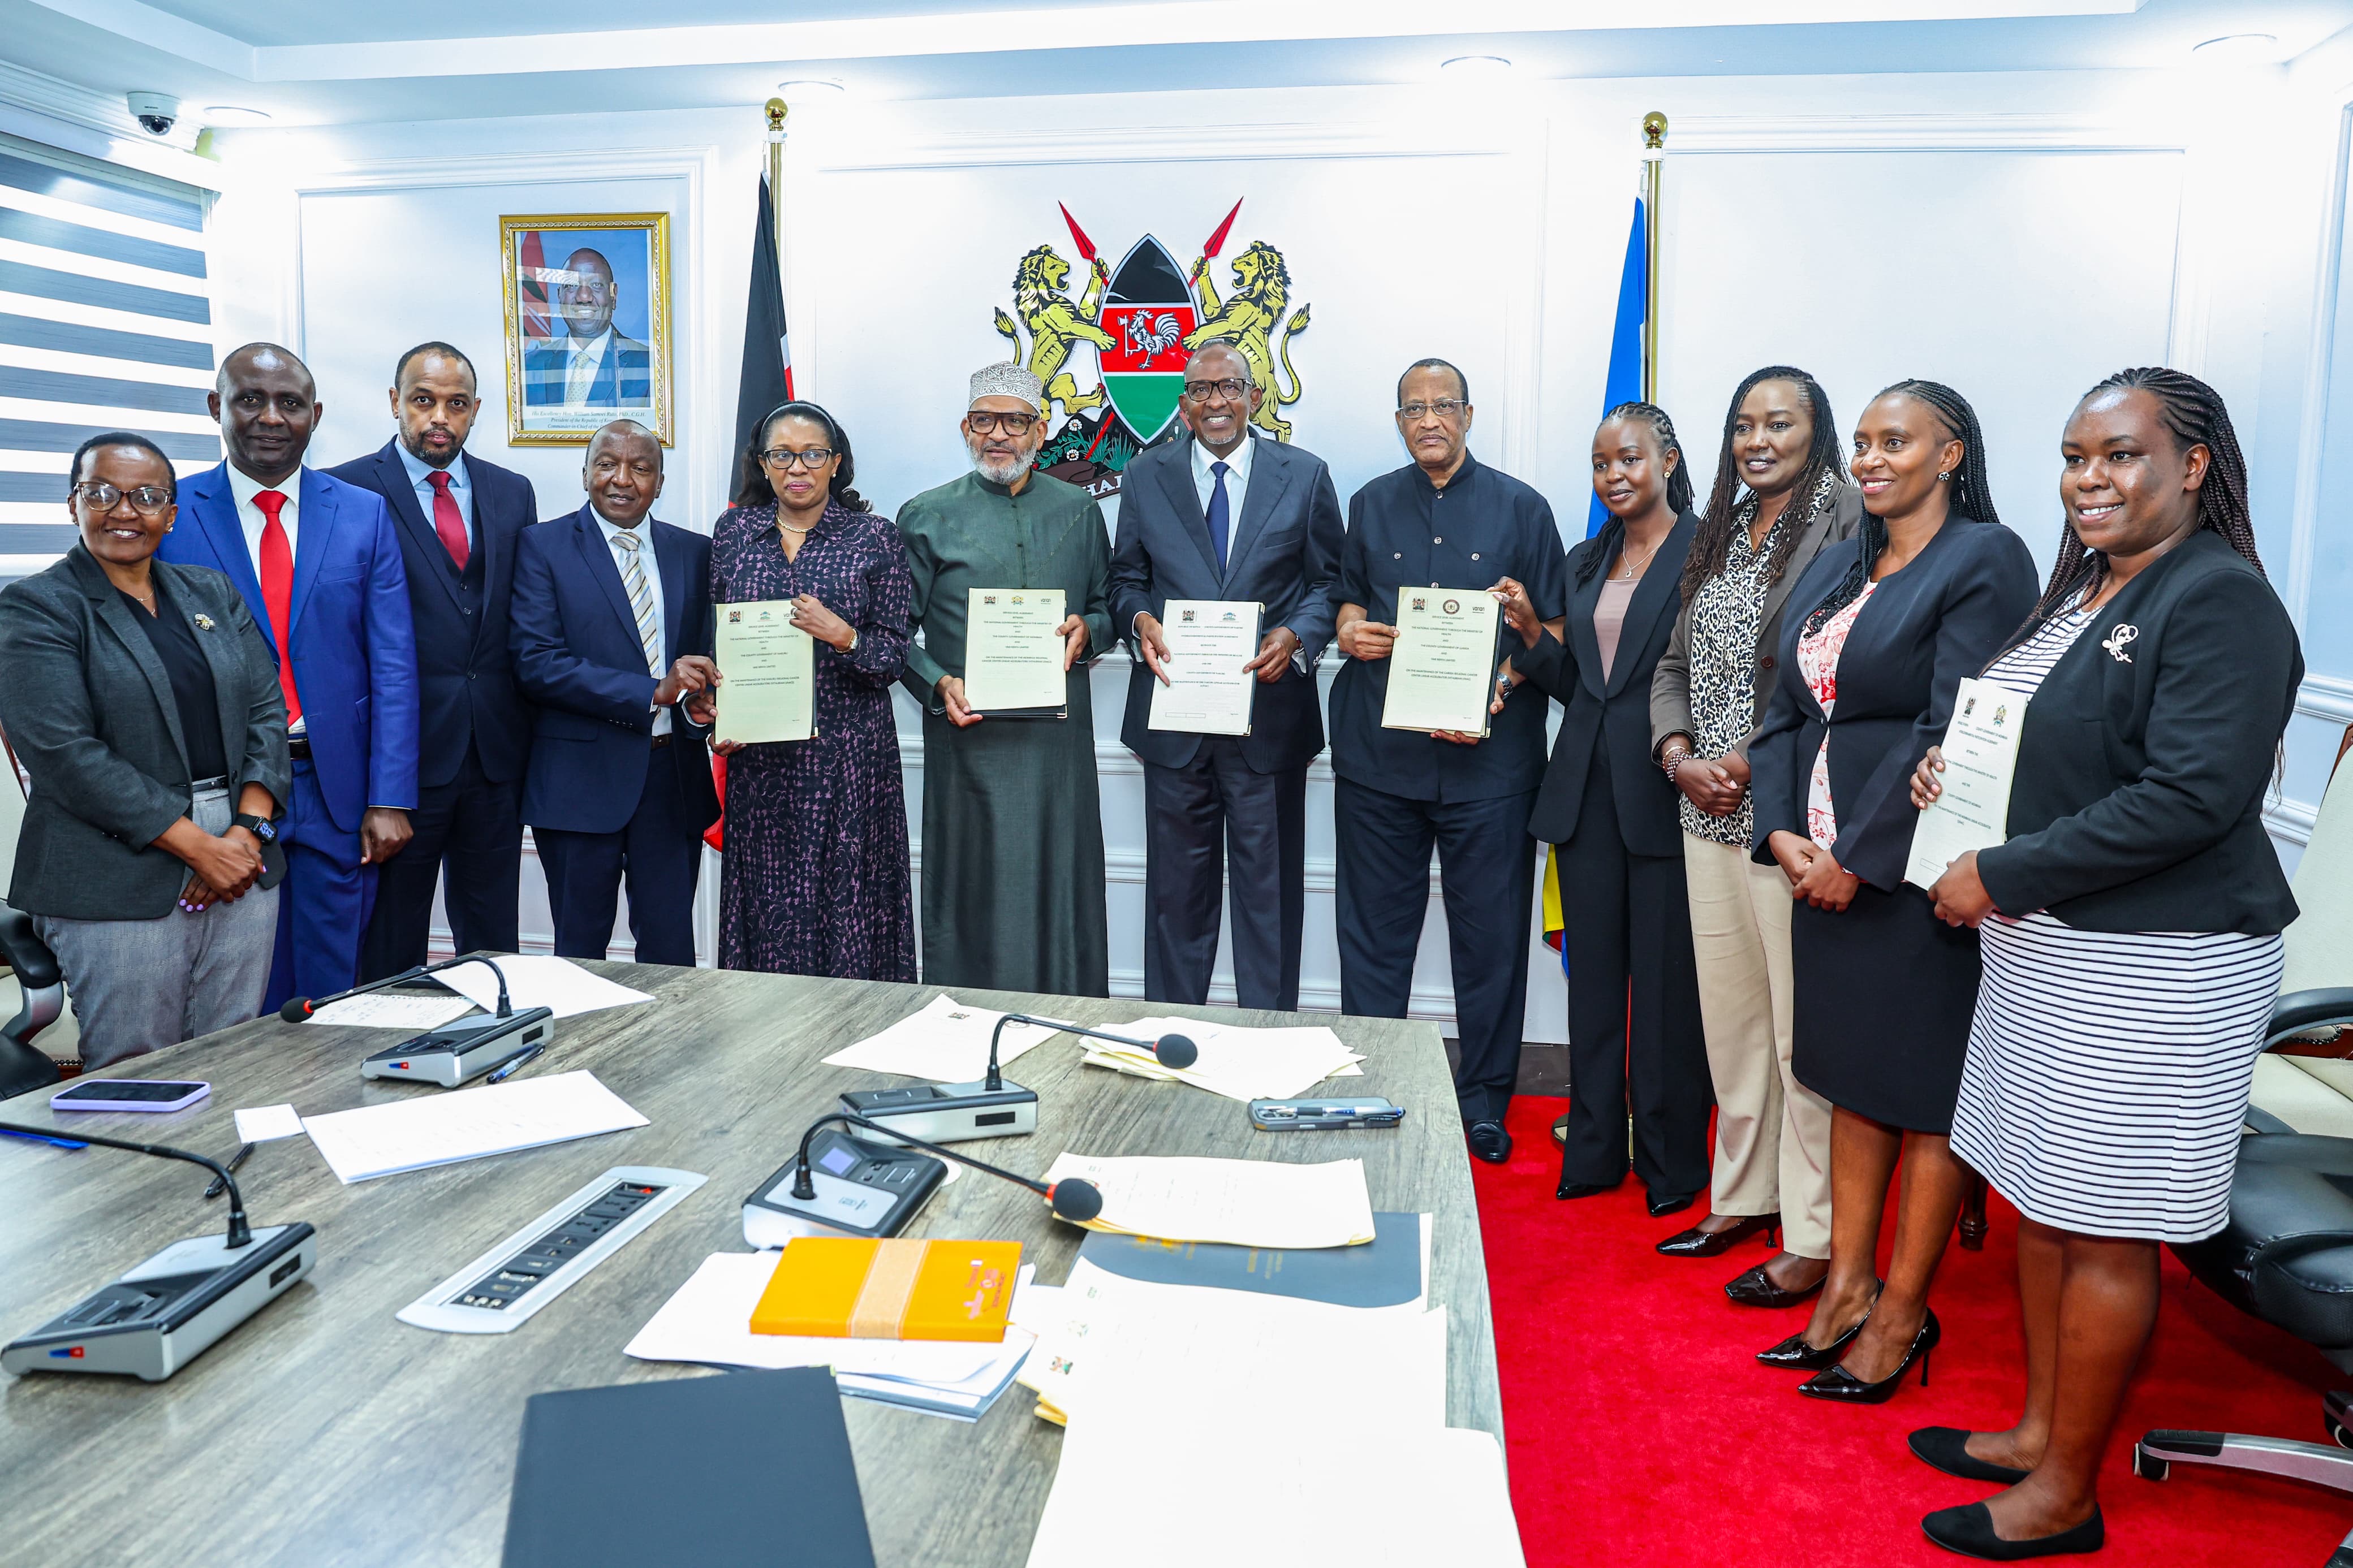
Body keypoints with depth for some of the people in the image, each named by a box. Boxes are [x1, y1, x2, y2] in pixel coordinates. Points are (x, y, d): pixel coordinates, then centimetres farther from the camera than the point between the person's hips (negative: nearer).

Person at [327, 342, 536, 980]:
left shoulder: (512, 493, 11)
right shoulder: (348, 491, -3)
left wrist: (529, 736, 5)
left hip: (497, 754, 4)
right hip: (403, 753, -4)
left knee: (494, 941, 14)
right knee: (391, 945, 8)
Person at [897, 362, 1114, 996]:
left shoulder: (1079, 511, 11)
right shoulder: (926, 517, 4)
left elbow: (1107, 606, 18)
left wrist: (1087, 631, -5)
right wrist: (938, 685, -13)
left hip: (1058, 736, 2)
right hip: (969, 734, -2)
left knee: (1061, 887, 6)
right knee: (974, 889, 2)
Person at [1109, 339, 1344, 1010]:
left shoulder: (1305, 475, 4)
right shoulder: (1145, 477, 7)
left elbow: (1329, 582, 4)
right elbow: (1126, 579, 11)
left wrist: (1297, 636, -15)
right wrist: (1139, 620, -12)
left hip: (1270, 716, -1)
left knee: (1269, 888, 7)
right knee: (1177, 888, 11)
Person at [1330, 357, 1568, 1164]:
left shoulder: (1520, 508, 3)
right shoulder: (1372, 504, 12)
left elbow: (1555, 630, 2)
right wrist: (1350, 632, -3)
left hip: (1489, 756, -2)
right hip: (1378, 754, 3)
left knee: (1490, 937, 4)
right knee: (1373, 931, 9)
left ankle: (1484, 1102, 19)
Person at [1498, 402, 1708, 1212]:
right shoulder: (1586, 562, 15)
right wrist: (1531, 634, 1)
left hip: (1667, 791, -6)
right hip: (1588, 792, 6)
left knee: (1667, 984, 2)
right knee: (1593, 977, 12)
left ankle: (1671, 1162, 17)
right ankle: (1593, 1152, 23)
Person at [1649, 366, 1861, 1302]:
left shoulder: (1847, 524, -6)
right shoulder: (1720, 536, 17)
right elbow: (1675, 664, 18)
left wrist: (1754, 760, -15)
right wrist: (1678, 754, 1)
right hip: (1708, 814, 8)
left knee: (1803, 1029, -2)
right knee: (1728, 1017, 15)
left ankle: (1814, 1239, 10)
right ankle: (1743, 1197, 29)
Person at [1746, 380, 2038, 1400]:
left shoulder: (1984, 560, -9)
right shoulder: (1833, 569, 14)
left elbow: (1949, 730, -17)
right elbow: (1785, 714, 11)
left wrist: (1856, 858, -16)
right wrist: (1784, 835, -3)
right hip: (1824, 866, 7)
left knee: (1926, 1091, 4)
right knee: (1852, 1075, 14)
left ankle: (1904, 1314, 17)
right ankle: (1848, 1286, 26)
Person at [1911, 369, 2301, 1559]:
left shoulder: (2221, 601, -15)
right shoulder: (2082, 590, 13)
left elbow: (2189, 798, -23)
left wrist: (1999, 877, -19)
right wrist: (1950, 766, 4)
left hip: (2152, 965, -9)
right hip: (2045, 941, 9)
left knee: (2103, 1231, 3)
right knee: (2036, 1195, 17)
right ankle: (2041, 1430, 34)